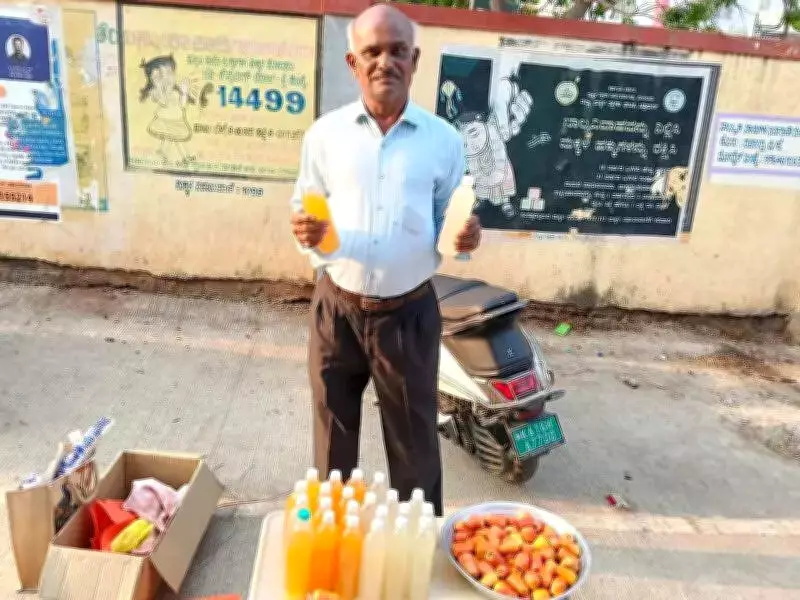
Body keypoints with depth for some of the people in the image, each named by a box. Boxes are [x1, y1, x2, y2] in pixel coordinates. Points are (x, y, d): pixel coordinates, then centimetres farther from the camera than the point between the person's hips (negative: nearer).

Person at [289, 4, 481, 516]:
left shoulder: (444, 140, 0)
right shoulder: (325, 134, 1)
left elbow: (448, 221, 6)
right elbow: (303, 212, 6)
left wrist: (463, 239, -17)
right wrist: (306, 232, -17)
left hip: (410, 314, -1)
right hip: (337, 309, 1)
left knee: (415, 443, 14)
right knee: (333, 439, 17)